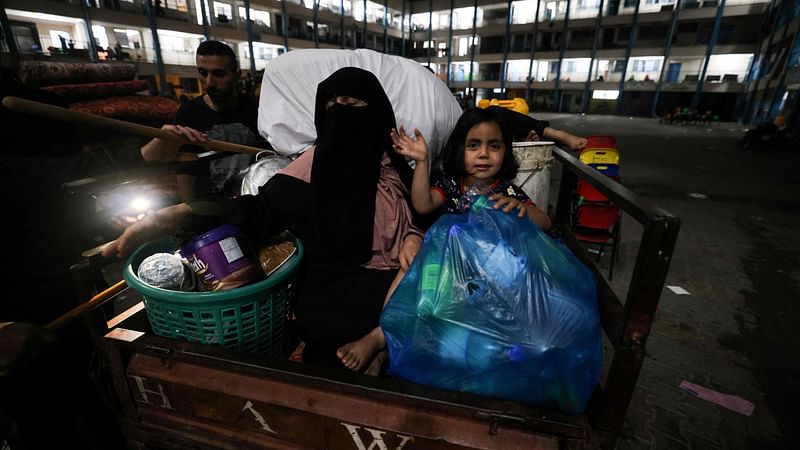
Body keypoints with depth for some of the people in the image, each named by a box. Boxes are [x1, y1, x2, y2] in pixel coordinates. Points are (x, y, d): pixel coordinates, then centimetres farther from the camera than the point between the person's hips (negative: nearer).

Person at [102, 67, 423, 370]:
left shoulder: (391, 162, 5)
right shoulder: (314, 164, -4)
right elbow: (258, 208, -9)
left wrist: (414, 239, -13)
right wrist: (169, 218, -19)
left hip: (390, 277, 4)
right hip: (334, 286, -4)